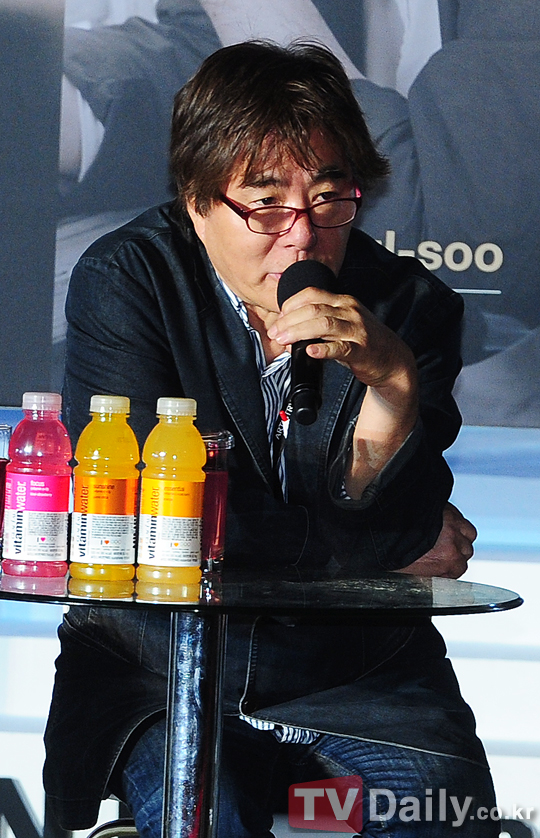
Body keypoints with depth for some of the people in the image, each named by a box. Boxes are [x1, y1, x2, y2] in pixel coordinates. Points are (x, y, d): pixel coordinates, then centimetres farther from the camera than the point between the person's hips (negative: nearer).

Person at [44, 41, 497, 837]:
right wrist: (398, 552, -7)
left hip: (359, 672, 2)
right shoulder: (122, 280, -6)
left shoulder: (409, 305, -2)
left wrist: (393, 381, -28)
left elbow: (382, 538, -9)